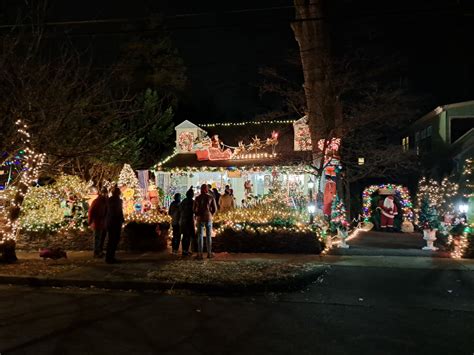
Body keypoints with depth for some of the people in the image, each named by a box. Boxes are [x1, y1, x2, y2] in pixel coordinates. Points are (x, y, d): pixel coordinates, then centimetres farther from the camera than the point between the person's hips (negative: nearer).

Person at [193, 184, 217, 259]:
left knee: (200, 236, 4)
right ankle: (209, 253, 11)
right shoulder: (211, 197, -4)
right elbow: (215, 209, -3)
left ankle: (200, 254, 2)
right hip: (209, 218, -1)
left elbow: (194, 209, 3)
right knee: (208, 236, 7)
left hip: (200, 218, 1)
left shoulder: (197, 198, 0)